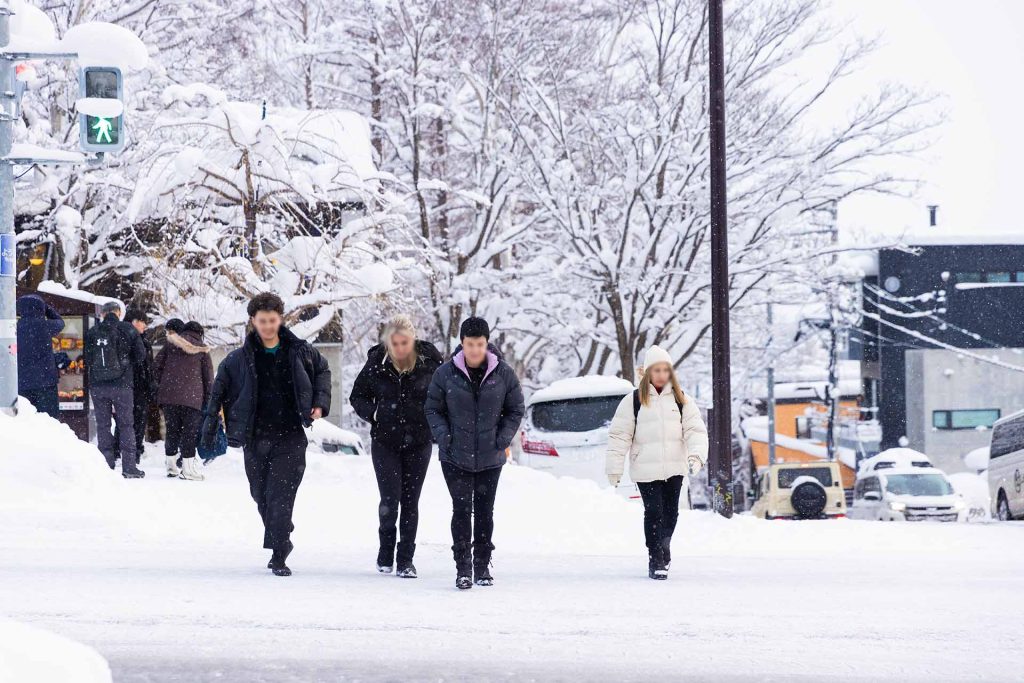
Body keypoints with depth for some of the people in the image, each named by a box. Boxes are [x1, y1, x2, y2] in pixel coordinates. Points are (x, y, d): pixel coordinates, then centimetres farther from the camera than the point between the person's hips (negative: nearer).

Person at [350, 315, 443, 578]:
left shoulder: (430, 361, -7)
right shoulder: (377, 363, -6)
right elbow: (357, 396, 7)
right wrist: (373, 413, -10)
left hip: (418, 442, 0)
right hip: (385, 442, 0)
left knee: (410, 500, 4)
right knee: (390, 498, -8)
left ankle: (406, 559, 13)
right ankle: (386, 550, 15)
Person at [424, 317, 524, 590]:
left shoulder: (503, 374, -3)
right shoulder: (446, 374, -5)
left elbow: (516, 410, 7)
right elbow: (433, 409, 5)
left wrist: (503, 439, -6)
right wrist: (443, 437, -9)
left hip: (490, 458, 1)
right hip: (455, 457, -1)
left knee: (485, 511, 9)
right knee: (462, 509, -8)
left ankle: (482, 565, 20)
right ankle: (463, 567, -5)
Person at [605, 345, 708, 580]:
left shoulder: (681, 400, 7)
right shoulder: (633, 401, 0)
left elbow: (696, 429, 1)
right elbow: (619, 435, 1)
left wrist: (696, 455, -17)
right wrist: (614, 468, -3)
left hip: (675, 469, 3)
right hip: (646, 470, -3)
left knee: (670, 513, 11)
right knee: (654, 512, -9)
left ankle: (663, 550, 33)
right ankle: (656, 561, -3)